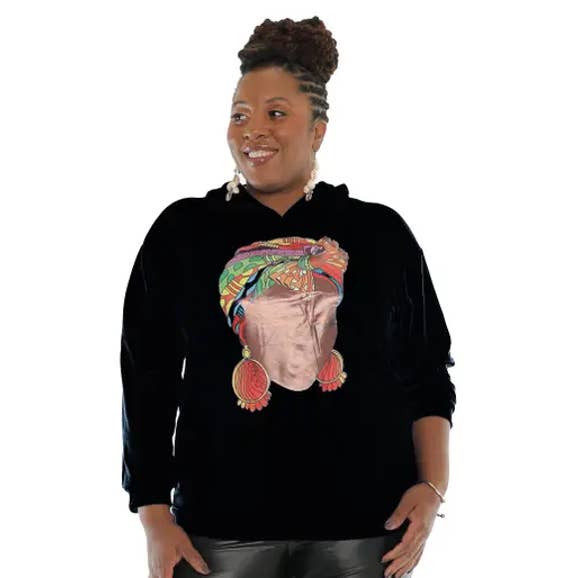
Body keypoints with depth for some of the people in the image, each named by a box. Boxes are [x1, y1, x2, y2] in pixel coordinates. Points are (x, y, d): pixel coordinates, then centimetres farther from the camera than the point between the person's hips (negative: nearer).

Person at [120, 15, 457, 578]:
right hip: (223, 527, 0)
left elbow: (427, 378, 10)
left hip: (365, 528, 1)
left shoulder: (382, 234, 7)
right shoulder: (182, 232, 5)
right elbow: (148, 384, 5)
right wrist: (154, 515, -1)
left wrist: (432, 488, -2)